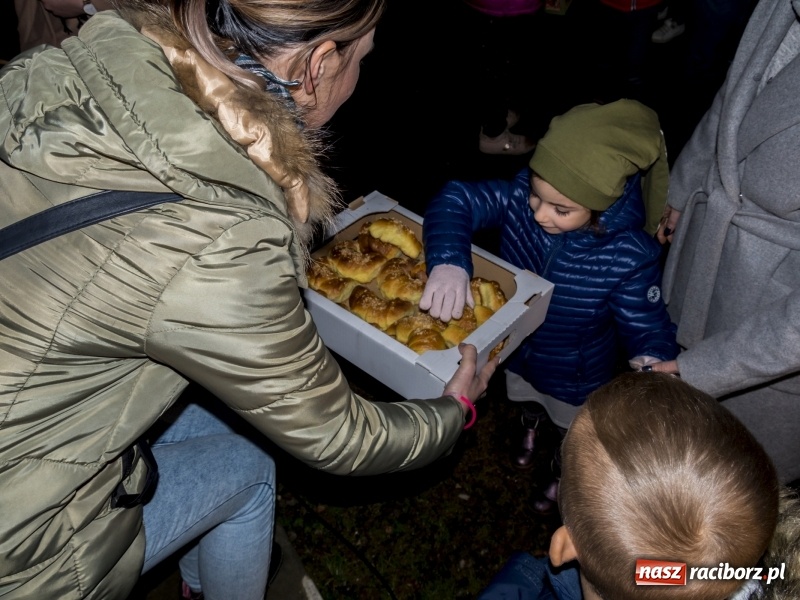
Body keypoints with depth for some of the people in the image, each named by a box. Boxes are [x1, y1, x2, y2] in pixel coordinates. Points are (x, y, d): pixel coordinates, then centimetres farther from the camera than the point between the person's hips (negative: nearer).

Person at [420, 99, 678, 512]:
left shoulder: (630, 257, -36)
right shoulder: (520, 196, -30)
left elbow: (647, 330, -28)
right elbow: (457, 200, -34)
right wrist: (449, 261, -52)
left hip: (577, 379, -3)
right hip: (517, 351, 3)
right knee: (526, 402, 38)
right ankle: (531, 425, 76)